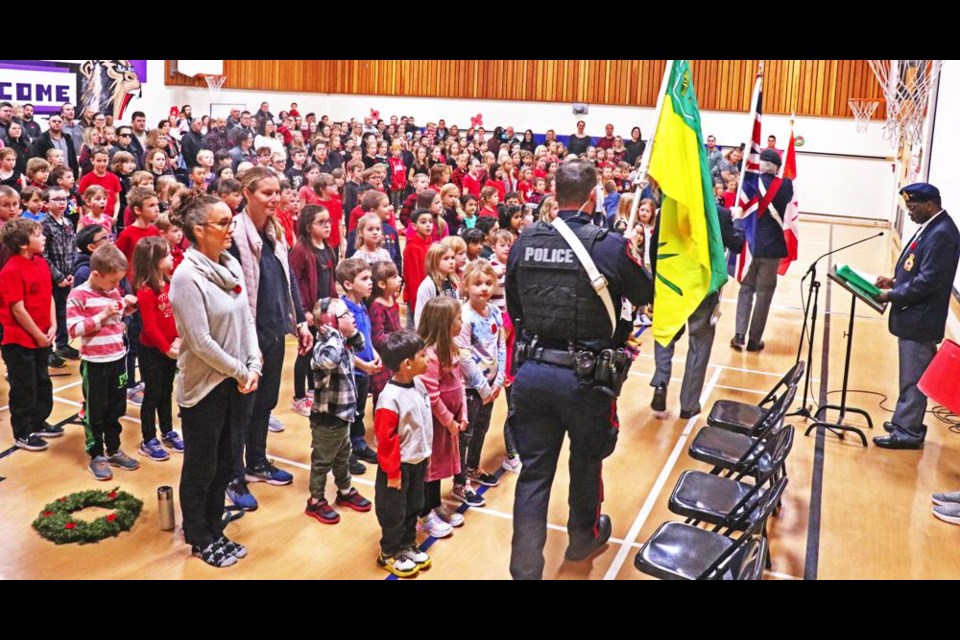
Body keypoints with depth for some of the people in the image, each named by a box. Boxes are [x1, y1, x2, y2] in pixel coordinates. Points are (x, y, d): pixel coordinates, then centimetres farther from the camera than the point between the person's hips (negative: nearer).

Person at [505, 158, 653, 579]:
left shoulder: (525, 242, -2)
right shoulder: (612, 246, -14)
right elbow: (646, 296, 4)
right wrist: (633, 249, 20)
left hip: (531, 371, 3)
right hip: (587, 377, -2)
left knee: (534, 471, 11)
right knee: (586, 461, 22)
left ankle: (525, 568, 15)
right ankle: (583, 537, 45)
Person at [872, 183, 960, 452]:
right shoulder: (931, 227, 10)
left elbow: (928, 281, -23)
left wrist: (893, 295, -15)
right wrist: (895, 281, 6)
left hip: (920, 319, -10)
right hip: (912, 316, 10)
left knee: (913, 378, 1)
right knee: (910, 376, 19)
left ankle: (908, 433, 10)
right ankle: (904, 422, 30)